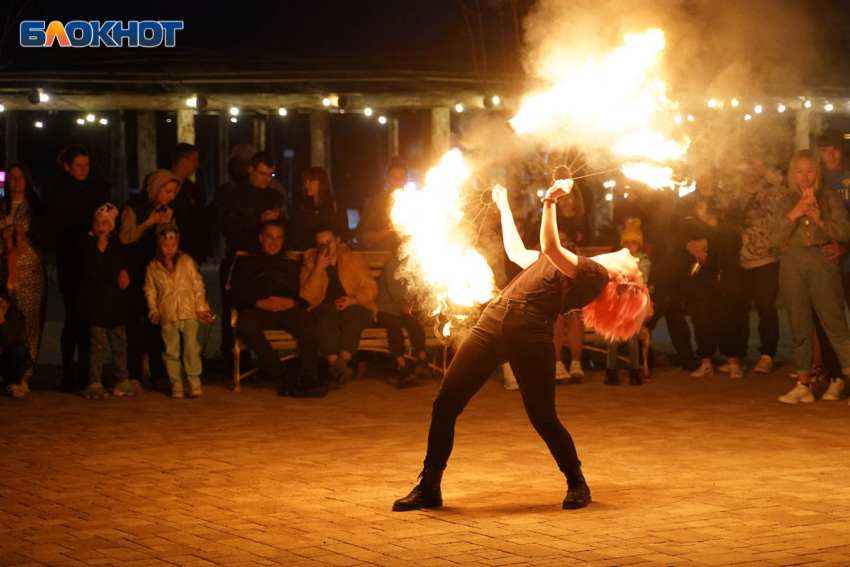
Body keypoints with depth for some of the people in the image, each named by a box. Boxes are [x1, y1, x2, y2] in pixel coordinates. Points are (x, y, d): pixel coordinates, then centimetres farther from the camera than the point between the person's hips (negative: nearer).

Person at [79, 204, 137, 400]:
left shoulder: (116, 244, 9)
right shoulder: (88, 245, -8)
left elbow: (124, 262, 24)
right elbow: (91, 271, -18)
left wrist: (124, 271, 2)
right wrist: (100, 250, -23)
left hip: (116, 302, 6)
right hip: (97, 302, -6)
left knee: (120, 343, 11)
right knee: (98, 344, -5)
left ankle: (122, 381, 20)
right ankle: (94, 384, 0)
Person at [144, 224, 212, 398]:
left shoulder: (187, 262, 4)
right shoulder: (153, 267, 5)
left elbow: (198, 286, 6)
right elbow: (150, 291, 10)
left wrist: (202, 308, 1)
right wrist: (153, 310, -3)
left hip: (189, 313, -1)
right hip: (167, 316, 1)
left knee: (192, 348, -5)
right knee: (171, 350, 2)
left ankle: (194, 381, 3)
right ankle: (176, 383, 10)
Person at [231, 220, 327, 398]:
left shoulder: (292, 265, 34)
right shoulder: (246, 264, 30)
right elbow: (237, 296, 14)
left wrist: (292, 303, -5)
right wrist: (260, 303, -6)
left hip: (288, 310, 1)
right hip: (258, 311, -1)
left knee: (308, 322, -36)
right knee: (245, 324, -40)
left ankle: (308, 378, -50)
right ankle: (284, 378, -45)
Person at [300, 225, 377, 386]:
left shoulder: (353, 260, 14)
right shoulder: (310, 264, 12)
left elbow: (370, 288, 7)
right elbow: (308, 297, -1)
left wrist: (354, 300, -13)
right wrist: (319, 269, -9)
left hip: (355, 308, 0)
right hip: (325, 310, 0)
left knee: (353, 313, -37)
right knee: (325, 315, -37)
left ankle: (342, 361, -53)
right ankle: (339, 367, -53)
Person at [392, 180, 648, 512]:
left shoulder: (595, 274, -1)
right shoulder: (576, 266, 26)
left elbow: (550, 247, -16)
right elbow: (516, 253, 39)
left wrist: (550, 201, -11)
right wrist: (504, 206, 44)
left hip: (529, 335, -8)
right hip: (494, 321, 8)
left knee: (543, 418, -3)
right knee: (445, 404, 1)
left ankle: (577, 484, 22)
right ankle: (428, 489, 9)